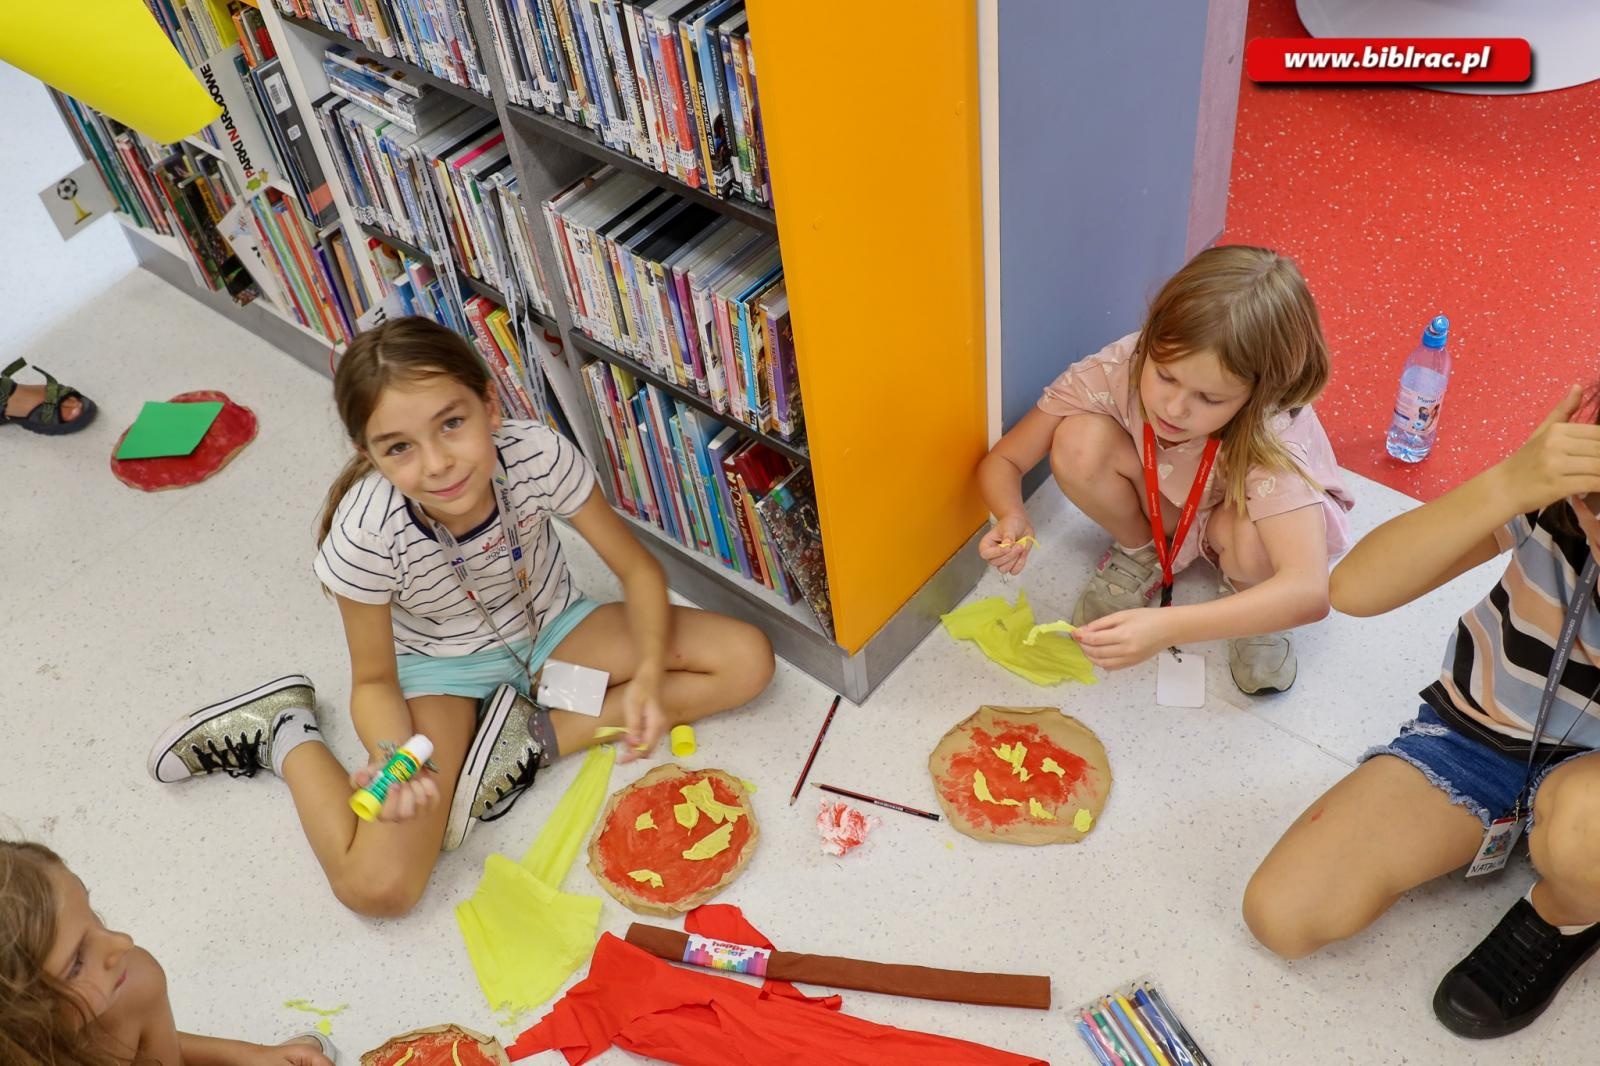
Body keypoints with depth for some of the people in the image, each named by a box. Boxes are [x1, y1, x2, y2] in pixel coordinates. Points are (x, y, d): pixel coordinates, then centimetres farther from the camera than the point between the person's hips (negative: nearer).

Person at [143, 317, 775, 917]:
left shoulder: (539, 456, -30)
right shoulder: (365, 535, -32)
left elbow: (636, 567, -15)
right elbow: (375, 679, -15)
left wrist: (648, 677, -31)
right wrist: (390, 758, -37)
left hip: (550, 628, 3)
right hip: (440, 666, -3)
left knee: (747, 661, -14)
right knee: (378, 886, -22)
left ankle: (534, 736, -9)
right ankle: (285, 735, 6)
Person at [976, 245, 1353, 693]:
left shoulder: (1270, 437, -38)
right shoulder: (1114, 371, -33)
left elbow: (1310, 592, -48)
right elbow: (1003, 461, -20)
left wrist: (1166, 628, -60)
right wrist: (1012, 518, -44)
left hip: (1244, 515, -2)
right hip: (1162, 504, 2)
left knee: (1249, 540, -38)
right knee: (1079, 444, -29)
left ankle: (1248, 594, -1)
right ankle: (1140, 553, 1)